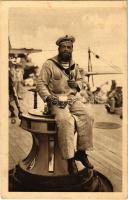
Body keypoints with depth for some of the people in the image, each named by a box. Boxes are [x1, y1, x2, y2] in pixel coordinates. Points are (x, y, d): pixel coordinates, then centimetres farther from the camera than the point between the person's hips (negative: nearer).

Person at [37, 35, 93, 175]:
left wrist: (77, 84, 3)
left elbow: (79, 80, 28)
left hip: (73, 99, 5)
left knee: (86, 118, -20)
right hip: (56, 100, -5)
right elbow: (40, 84, -5)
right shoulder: (49, 64, -3)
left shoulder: (74, 66, 15)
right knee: (66, 121, -32)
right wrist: (49, 98, -20)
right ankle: (70, 159, -20)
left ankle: (81, 152, -4)